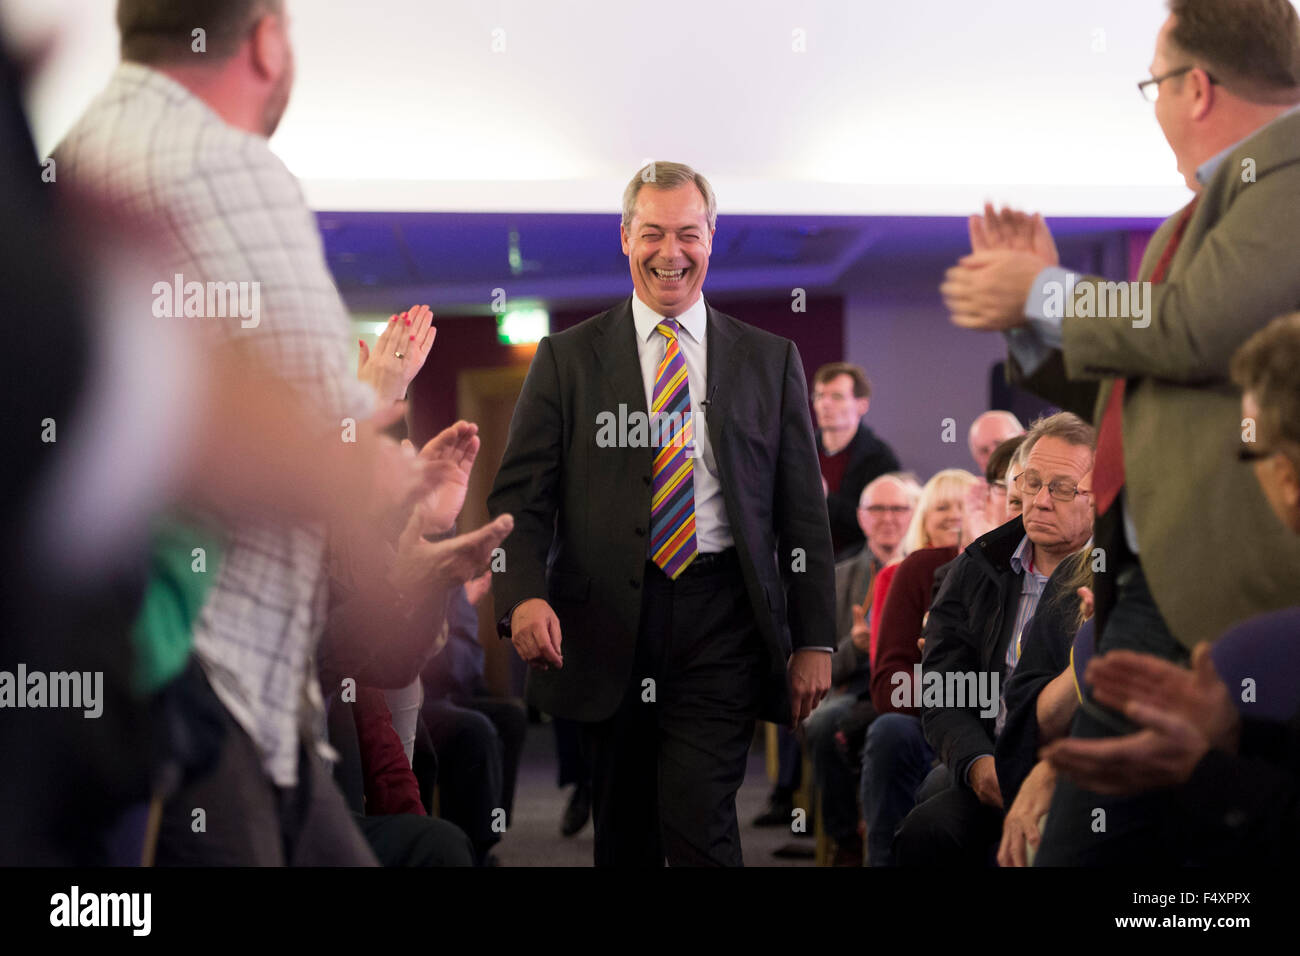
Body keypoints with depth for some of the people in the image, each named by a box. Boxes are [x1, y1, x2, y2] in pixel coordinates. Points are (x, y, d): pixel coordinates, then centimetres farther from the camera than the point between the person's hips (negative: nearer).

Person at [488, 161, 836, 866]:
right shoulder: (567, 358, 7)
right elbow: (519, 496, 2)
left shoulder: (770, 360, 10)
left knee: (699, 826, -12)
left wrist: (814, 642, 3)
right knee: (624, 837, 10)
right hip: (605, 623, 1)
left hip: (721, 622, -1)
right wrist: (524, 596, -17)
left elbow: (803, 509, 9)